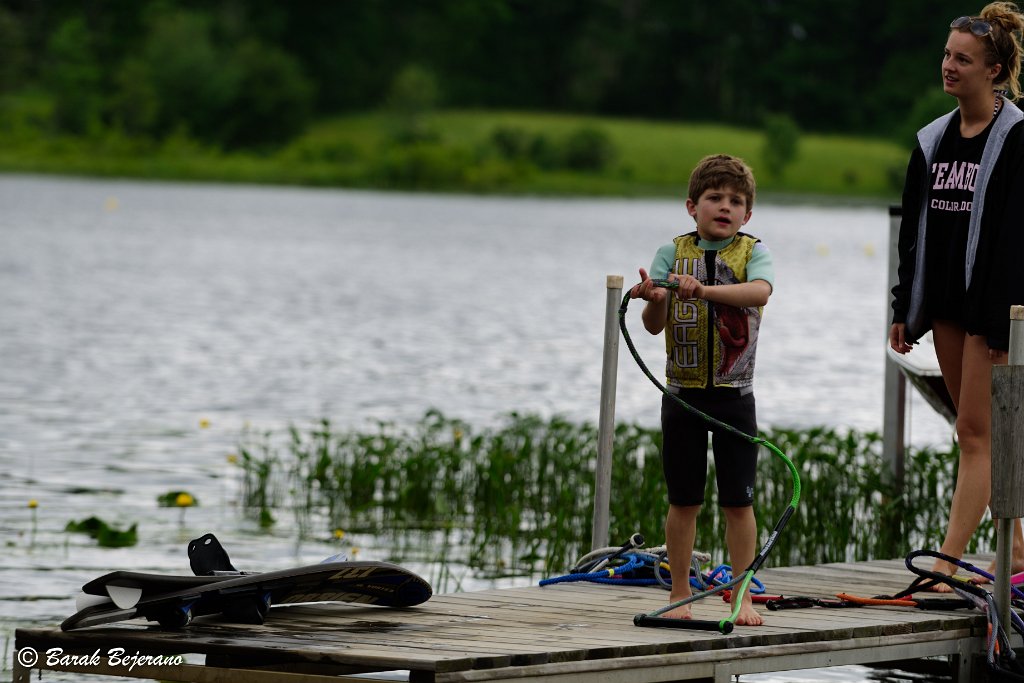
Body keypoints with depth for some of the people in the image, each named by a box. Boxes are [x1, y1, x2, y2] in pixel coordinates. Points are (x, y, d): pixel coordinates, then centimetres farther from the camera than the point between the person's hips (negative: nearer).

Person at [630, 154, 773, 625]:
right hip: (682, 390, 1)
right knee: (683, 500, 6)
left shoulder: (753, 252, -1)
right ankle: (680, 595, 14)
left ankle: (742, 597, 9)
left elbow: (760, 290, -24)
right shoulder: (672, 254, 2)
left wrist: (704, 289, -37)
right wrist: (653, 298, -30)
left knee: (738, 500, 2)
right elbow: (655, 324, -6)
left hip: (734, 395, -1)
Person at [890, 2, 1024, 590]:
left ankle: (948, 563, -14)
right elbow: (916, 227, 16)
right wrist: (905, 309, 14)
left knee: (976, 432, -9)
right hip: (946, 302, 8)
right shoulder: (934, 139, 12)